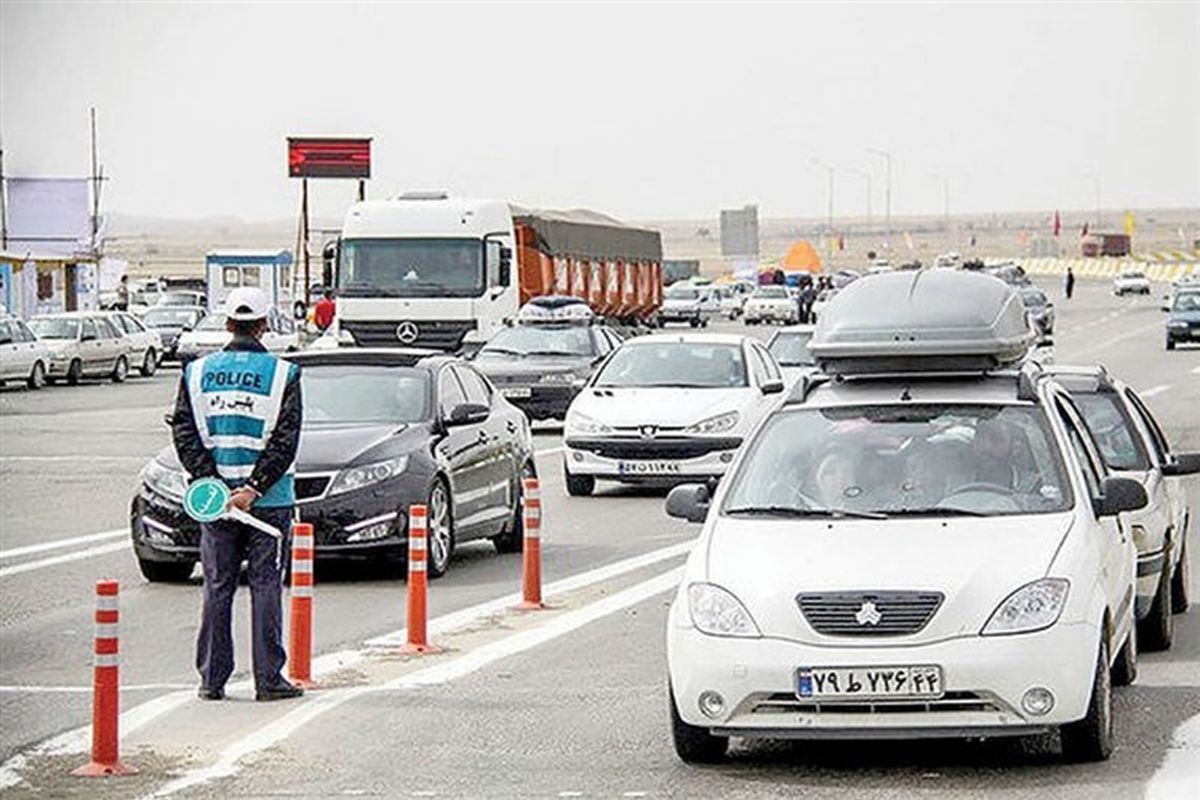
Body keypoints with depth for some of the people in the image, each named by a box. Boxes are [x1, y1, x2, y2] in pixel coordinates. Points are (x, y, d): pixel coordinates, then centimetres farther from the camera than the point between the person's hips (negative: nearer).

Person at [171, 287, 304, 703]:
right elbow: (286, 439, -11)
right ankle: (268, 679, 2)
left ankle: (212, 679, 9)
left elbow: (184, 433, -1)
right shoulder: (282, 374, -4)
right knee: (266, 586, 2)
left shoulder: (197, 372, 4)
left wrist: (212, 483, -5)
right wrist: (254, 488, -12)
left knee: (217, 587, 9)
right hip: (269, 500, -2)